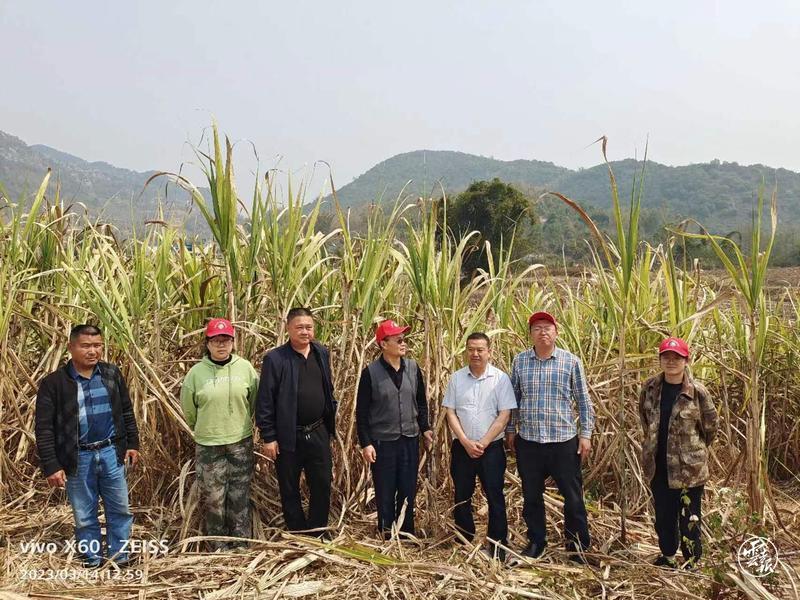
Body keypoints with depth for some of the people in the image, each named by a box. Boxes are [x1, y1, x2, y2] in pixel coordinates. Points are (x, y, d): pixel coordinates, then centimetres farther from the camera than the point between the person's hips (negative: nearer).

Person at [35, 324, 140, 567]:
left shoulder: (112, 373, 1)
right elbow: (44, 429, -8)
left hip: (111, 453, 3)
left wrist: (132, 443, 9)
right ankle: (93, 561, 26)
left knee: (120, 510, 10)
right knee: (84, 516, 10)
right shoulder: (53, 383, -9)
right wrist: (51, 466, -12)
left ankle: (120, 559, 25)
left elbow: (127, 411, 11)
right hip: (78, 458, -2)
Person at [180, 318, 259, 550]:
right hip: (208, 446, -1)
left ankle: (241, 545, 21)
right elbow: (188, 409, 7)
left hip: (241, 442, 1)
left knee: (240, 496, 8)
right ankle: (218, 547, 22)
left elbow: (254, 401, 8)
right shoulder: (197, 372, -6)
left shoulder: (245, 367, -4)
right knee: (213, 497, 6)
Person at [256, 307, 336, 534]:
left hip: (319, 433, 4)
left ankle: (318, 533, 29)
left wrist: (330, 417, 13)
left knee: (322, 485, 11)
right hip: (288, 436, -4)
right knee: (289, 489, 11)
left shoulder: (322, 353, 5)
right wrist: (268, 437, -11)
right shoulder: (275, 358, -11)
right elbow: (265, 401, -11)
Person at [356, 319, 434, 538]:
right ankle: (387, 537, 25)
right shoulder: (371, 372, -11)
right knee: (385, 494, 8)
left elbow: (421, 402, 12)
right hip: (382, 442, -3)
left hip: (410, 440, 4)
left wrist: (425, 428, 6)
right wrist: (365, 443, -12)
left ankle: (407, 535, 30)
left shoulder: (413, 368, 1)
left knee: (408, 492, 13)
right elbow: (361, 411, -8)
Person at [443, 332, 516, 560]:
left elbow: (504, 415, -8)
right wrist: (466, 442, -11)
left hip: (491, 447, -2)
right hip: (462, 447, 3)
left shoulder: (500, 378, -5)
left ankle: (497, 548, 15)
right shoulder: (456, 378, 2)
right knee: (461, 498, 11)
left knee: (495, 497, 3)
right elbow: (450, 413, -1)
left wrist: (483, 443, -13)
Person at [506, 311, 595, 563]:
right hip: (528, 441, 2)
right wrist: (510, 430, 9)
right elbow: (513, 398, 10)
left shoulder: (571, 361, -2)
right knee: (531, 496, 13)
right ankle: (536, 542, 30)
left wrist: (586, 434, -2)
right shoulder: (520, 361, 3)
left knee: (573, 496, 6)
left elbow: (583, 400, 2)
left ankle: (578, 546, 24)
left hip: (564, 440, -2)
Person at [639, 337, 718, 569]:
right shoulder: (649, 388, -2)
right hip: (658, 465, 4)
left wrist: (694, 450, 10)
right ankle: (668, 556, 35)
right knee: (663, 516, 17)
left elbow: (710, 427, 0)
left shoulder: (697, 392, -12)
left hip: (689, 466, -4)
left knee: (689, 518, 4)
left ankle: (691, 562, 21)